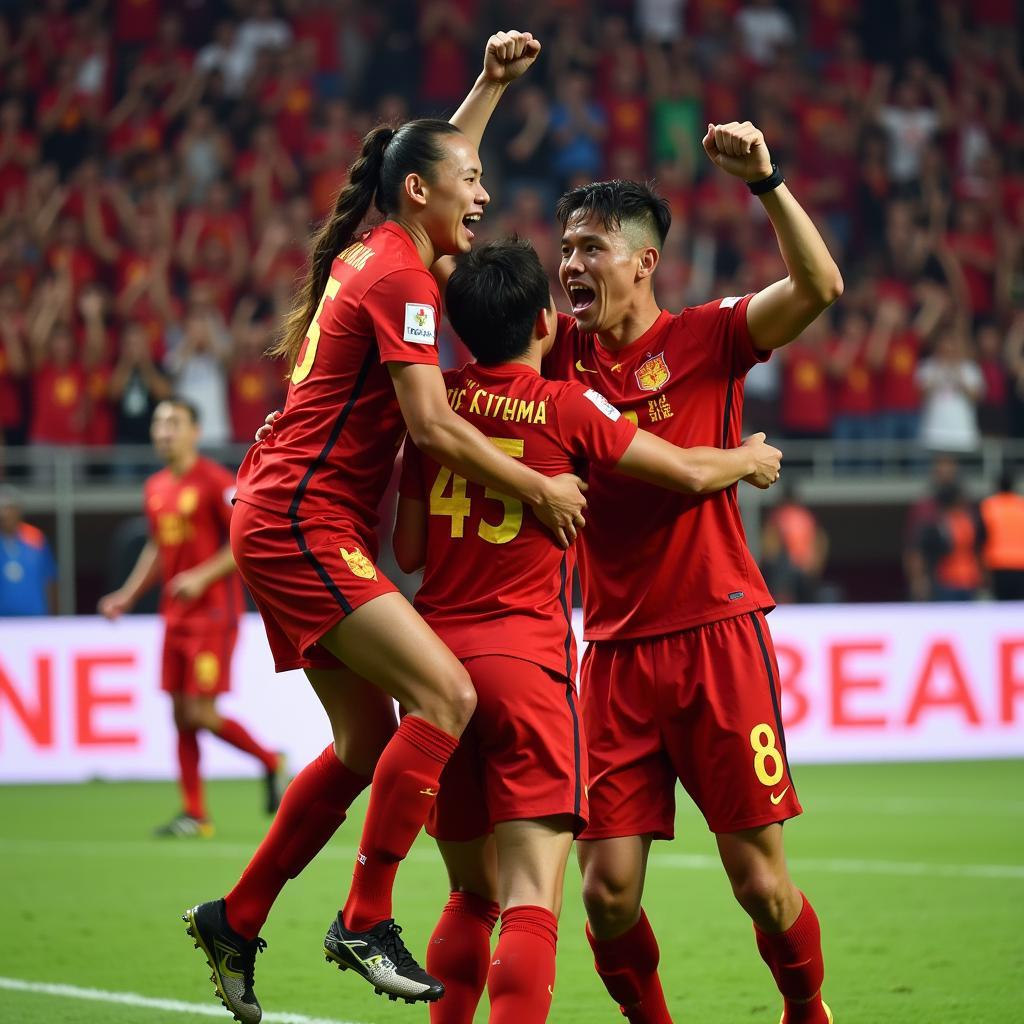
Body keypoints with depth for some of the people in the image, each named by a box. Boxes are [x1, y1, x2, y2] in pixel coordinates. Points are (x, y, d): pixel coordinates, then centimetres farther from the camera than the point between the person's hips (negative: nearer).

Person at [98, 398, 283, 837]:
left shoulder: (215, 481, -12)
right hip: (176, 615, 7)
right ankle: (194, 815, 10)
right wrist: (127, 595, 16)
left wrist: (202, 577, -20)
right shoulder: (155, 488, 11)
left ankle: (270, 762, 12)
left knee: (201, 713, -11)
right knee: (181, 715, 5)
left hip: (213, 614, -7)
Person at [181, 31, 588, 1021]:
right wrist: (541, 488, -12)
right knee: (446, 693, -18)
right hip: (304, 521, -10)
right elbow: (433, 426, -19)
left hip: (292, 523, 10)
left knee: (370, 738, 11)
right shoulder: (401, 277, -13)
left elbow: (438, 160, 37)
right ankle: (364, 922, -15)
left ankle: (235, 919, 18)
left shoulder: (367, 255, 15)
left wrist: (492, 81, 35)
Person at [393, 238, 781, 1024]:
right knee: (532, 904, -11)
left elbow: (408, 551, 10)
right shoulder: (566, 407, -3)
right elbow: (690, 472, 3)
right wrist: (751, 459, 24)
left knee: (473, 895, 18)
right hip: (525, 661, -5)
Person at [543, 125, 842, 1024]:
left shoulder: (706, 337, 0)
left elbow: (819, 286, -16)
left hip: (715, 637, -3)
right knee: (608, 895, -5)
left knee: (761, 883, -2)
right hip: (615, 652, 3)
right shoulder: (561, 350, 9)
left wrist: (765, 181, -26)